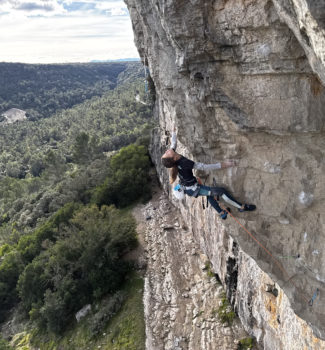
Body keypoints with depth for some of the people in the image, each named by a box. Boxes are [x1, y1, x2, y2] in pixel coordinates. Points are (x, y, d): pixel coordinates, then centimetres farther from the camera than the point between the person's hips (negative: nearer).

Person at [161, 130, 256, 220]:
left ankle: (221, 213, 48)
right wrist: (223, 165, -26)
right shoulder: (184, 163, -37)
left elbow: (173, 143, 7)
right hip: (193, 189, -9)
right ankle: (242, 207, 13)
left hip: (185, 187, 9)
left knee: (209, 193, 31)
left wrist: (174, 133, 24)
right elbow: (204, 167, -32)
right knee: (221, 191, -6)